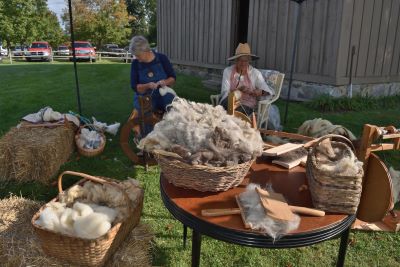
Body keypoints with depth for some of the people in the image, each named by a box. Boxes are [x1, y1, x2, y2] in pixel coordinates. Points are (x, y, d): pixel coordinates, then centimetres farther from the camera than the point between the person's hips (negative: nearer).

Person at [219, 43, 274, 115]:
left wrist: (251, 91, -23)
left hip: (247, 105, -1)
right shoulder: (228, 71, 3)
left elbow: (269, 92, -7)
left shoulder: (255, 73, 1)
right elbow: (225, 92, -6)